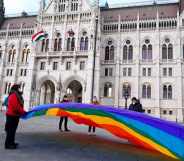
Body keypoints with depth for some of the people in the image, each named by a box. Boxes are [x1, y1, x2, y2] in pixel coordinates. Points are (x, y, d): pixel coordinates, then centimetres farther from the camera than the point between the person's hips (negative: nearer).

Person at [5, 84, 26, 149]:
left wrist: (22, 112, 9)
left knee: (13, 129, 17)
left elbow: (19, 106, 18)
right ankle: (8, 144, 2)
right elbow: (16, 107, -22)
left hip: (14, 115, 10)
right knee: (10, 130, -5)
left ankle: (11, 142, 27)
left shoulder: (16, 96, 16)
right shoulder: (13, 96, -17)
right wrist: (23, 112, -15)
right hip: (12, 115, -10)